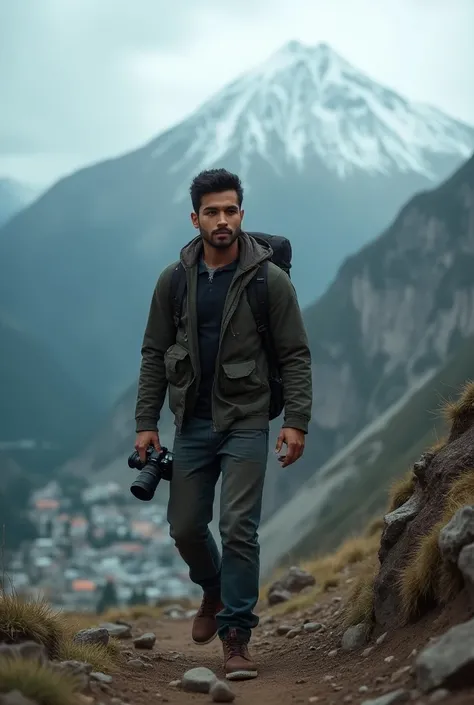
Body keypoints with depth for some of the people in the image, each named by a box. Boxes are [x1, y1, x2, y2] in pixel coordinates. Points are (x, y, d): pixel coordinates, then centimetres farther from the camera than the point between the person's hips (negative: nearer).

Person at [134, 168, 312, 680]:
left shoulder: (269, 280, -8)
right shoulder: (174, 280, 0)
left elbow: (295, 355, -6)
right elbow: (154, 354, 6)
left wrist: (296, 421, -14)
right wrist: (146, 422, 1)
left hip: (246, 423, -3)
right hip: (192, 423, 3)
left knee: (239, 527, -10)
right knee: (185, 527, 10)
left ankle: (236, 634, 0)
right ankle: (214, 590, 40)